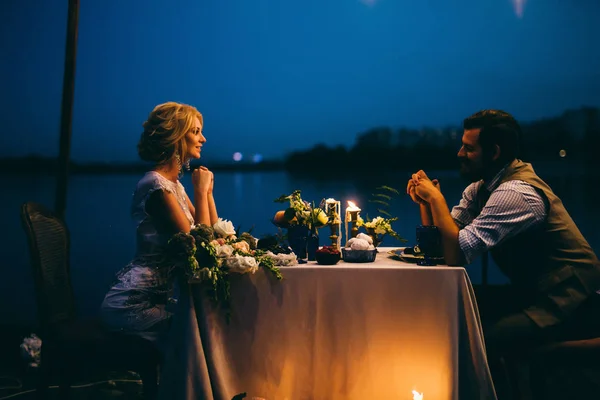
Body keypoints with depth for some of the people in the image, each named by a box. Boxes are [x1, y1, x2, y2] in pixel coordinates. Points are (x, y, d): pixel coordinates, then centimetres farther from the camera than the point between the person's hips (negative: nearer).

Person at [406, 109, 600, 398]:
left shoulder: (516, 192, -24)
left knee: (479, 341, -25)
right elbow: (442, 240, 7)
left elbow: (456, 254, -28)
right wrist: (425, 200, -8)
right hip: (534, 291, 9)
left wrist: (435, 196, -20)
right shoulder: (482, 185, 5)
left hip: (569, 302, -9)